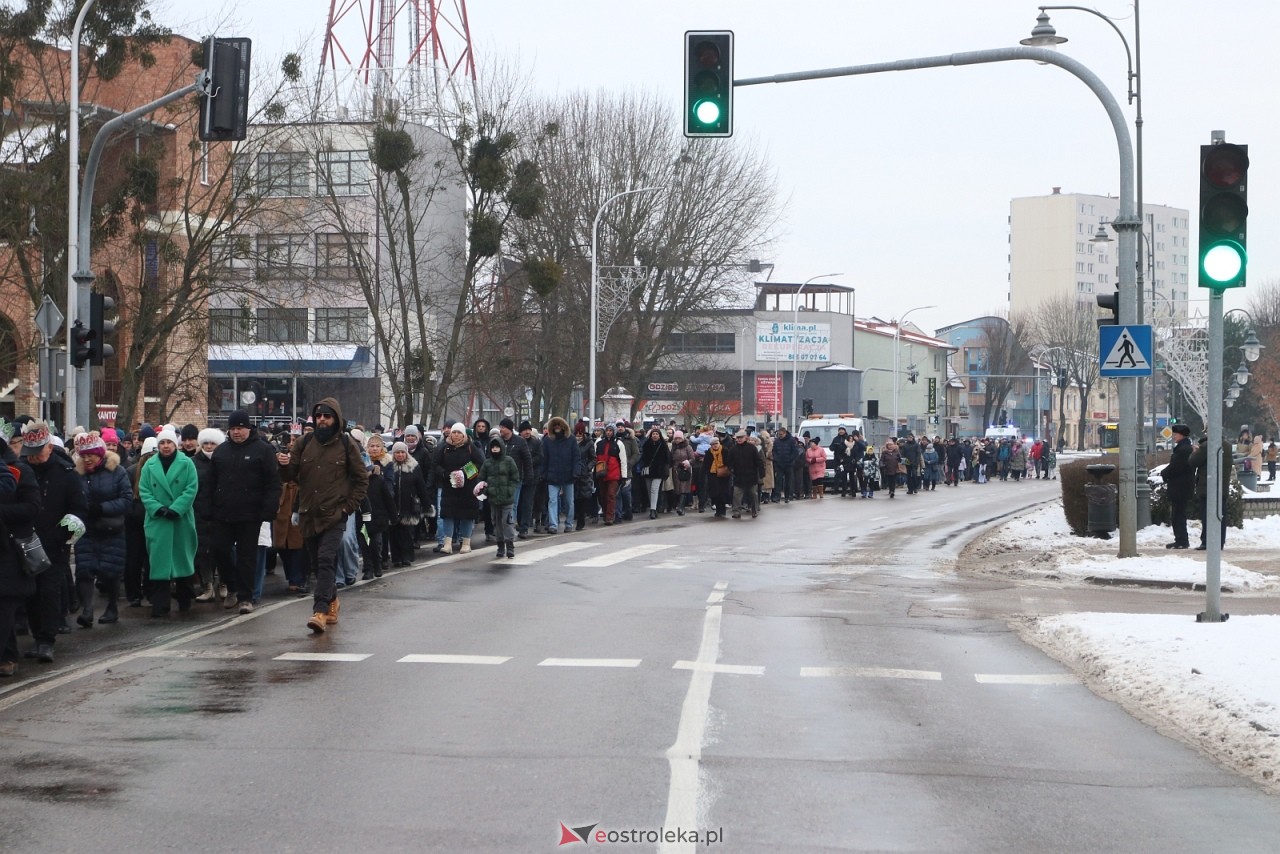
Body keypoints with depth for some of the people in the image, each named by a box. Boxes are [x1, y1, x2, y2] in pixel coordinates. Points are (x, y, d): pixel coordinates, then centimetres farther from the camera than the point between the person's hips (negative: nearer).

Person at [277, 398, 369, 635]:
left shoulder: (346, 444, 0)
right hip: (309, 515, 4)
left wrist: (349, 506, -4)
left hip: (334, 515, -4)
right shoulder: (304, 444, 8)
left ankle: (321, 611, -23)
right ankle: (331, 603, 28)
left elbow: (361, 479, 5)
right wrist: (285, 465, -15)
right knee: (316, 563, 10)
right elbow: (289, 477, 8)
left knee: (326, 560, -17)